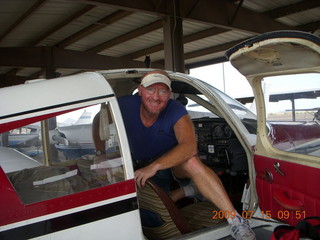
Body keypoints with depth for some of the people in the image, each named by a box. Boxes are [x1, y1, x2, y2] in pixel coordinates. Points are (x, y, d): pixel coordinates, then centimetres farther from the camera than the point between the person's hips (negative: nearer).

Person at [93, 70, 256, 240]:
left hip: (174, 163, -3)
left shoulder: (176, 111, -27)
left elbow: (190, 147, -41)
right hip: (141, 167, 4)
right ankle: (188, 191, 11)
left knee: (191, 162, -38)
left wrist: (154, 166, -51)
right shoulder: (125, 105, -21)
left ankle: (235, 219, -33)